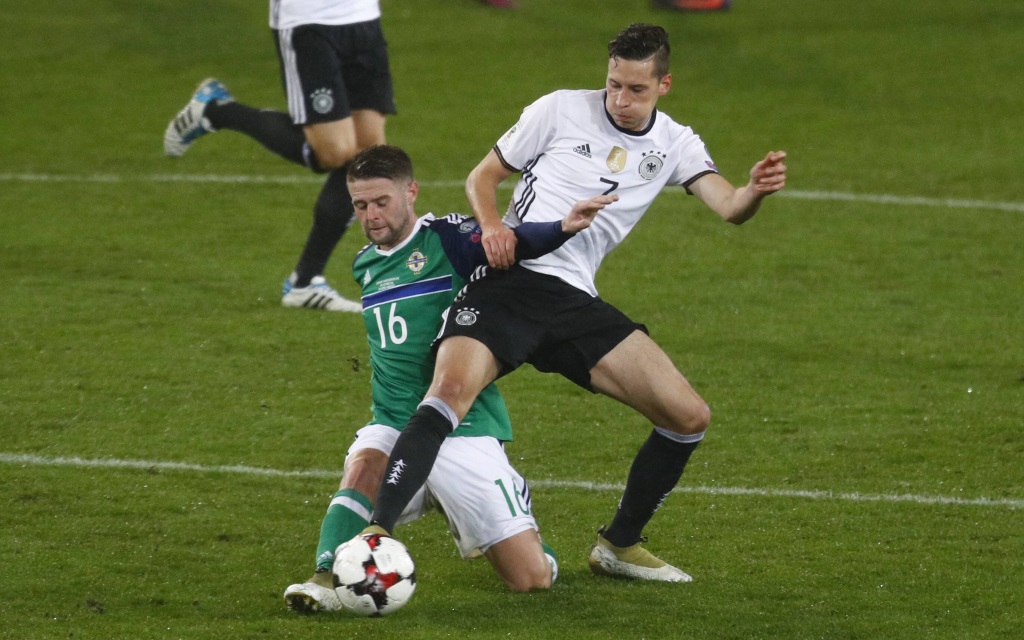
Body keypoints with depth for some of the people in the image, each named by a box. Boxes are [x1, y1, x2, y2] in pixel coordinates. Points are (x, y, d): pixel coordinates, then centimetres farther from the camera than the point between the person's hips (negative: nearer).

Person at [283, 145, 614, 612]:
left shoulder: (448, 238, -6)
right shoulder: (364, 266, 13)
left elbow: (507, 241, -26)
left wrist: (562, 229, -44)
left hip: (463, 429, -4)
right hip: (395, 426, 4)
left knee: (531, 577, -7)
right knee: (363, 464, -33)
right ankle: (326, 579, -39)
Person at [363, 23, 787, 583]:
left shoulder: (673, 144, 11)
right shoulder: (561, 111, 3)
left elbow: (729, 208, -2)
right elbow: (481, 177, 10)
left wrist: (756, 190, -26)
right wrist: (492, 225, -12)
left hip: (576, 303, 5)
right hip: (509, 280, -4)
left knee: (689, 416, 1)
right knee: (451, 391, -31)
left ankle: (619, 545, 19)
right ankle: (373, 536, -33)